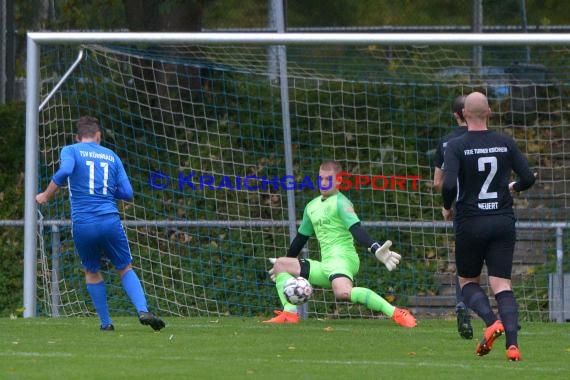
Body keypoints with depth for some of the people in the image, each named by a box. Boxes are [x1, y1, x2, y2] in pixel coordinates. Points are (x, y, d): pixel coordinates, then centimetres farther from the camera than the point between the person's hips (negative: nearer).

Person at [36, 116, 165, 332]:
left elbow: (65, 171, -16)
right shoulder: (111, 156, 15)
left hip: (82, 224, -1)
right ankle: (142, 310, -7)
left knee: (92, 272, 19)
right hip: (110, 221, 1)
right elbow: (127, 193, 11)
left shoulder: (70, 151, 6)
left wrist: (46, 195, -5)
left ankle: (106, 323, 17)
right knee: (125, 268, 14)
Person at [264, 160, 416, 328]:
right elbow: (301, 237, 33)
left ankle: (396, 313, -36)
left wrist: (375, 249, -34)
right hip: (325, 266, 9)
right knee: (280, 264, 10)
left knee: (343, 292, -37)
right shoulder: (312, 207, 20)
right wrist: (286, 261, 44)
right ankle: (289, 314, -7)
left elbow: (356, 228, -18)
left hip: (341, 257, -9)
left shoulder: (340, 202, -4)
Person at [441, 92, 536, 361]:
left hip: (470, 223, -2)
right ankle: (512, 343, -17)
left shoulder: (456, 146, -8)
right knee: (501, 284, 1)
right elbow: (528, 178, 2)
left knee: (467, 281, 15)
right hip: (503, 222, 2)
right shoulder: (505, 144, 1)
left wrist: (447, 208, 1)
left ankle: (491, 322, -13)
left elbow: (448, 184, -19)